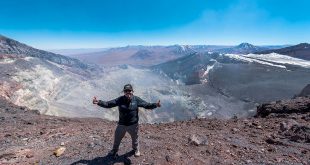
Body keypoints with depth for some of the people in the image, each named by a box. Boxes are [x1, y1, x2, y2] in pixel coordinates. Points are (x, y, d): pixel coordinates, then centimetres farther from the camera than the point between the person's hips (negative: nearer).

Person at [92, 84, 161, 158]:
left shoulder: (136, 99, -12)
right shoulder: (120, 100, -12)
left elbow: (147, 105, -13)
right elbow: (108, 104, -11)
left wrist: (155, 105, -28)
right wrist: (99, 102, -25)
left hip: (133, 125, 0)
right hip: (121, 124, 1)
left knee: (135, 138, 22)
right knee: (117, 138, 19)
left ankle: (136, 150, 54)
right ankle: (114, 151, 50)